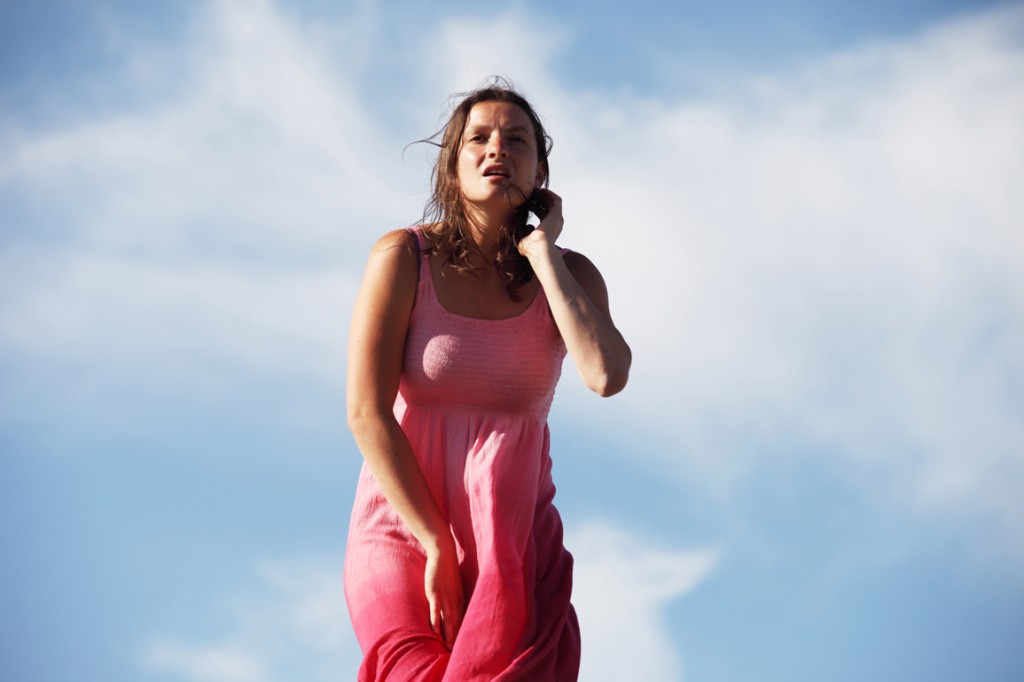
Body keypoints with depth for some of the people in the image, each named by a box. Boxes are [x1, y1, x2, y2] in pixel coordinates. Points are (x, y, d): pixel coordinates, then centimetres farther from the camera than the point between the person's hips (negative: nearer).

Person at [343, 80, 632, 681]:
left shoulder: (569, 275, 3)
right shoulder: (404, 258, -4)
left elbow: (607, 376, -18)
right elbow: (367, 413, -9)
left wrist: (542, 254, -10)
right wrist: (438, 547, -13)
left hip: (517, 540, 2)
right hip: (402, 528, -2)